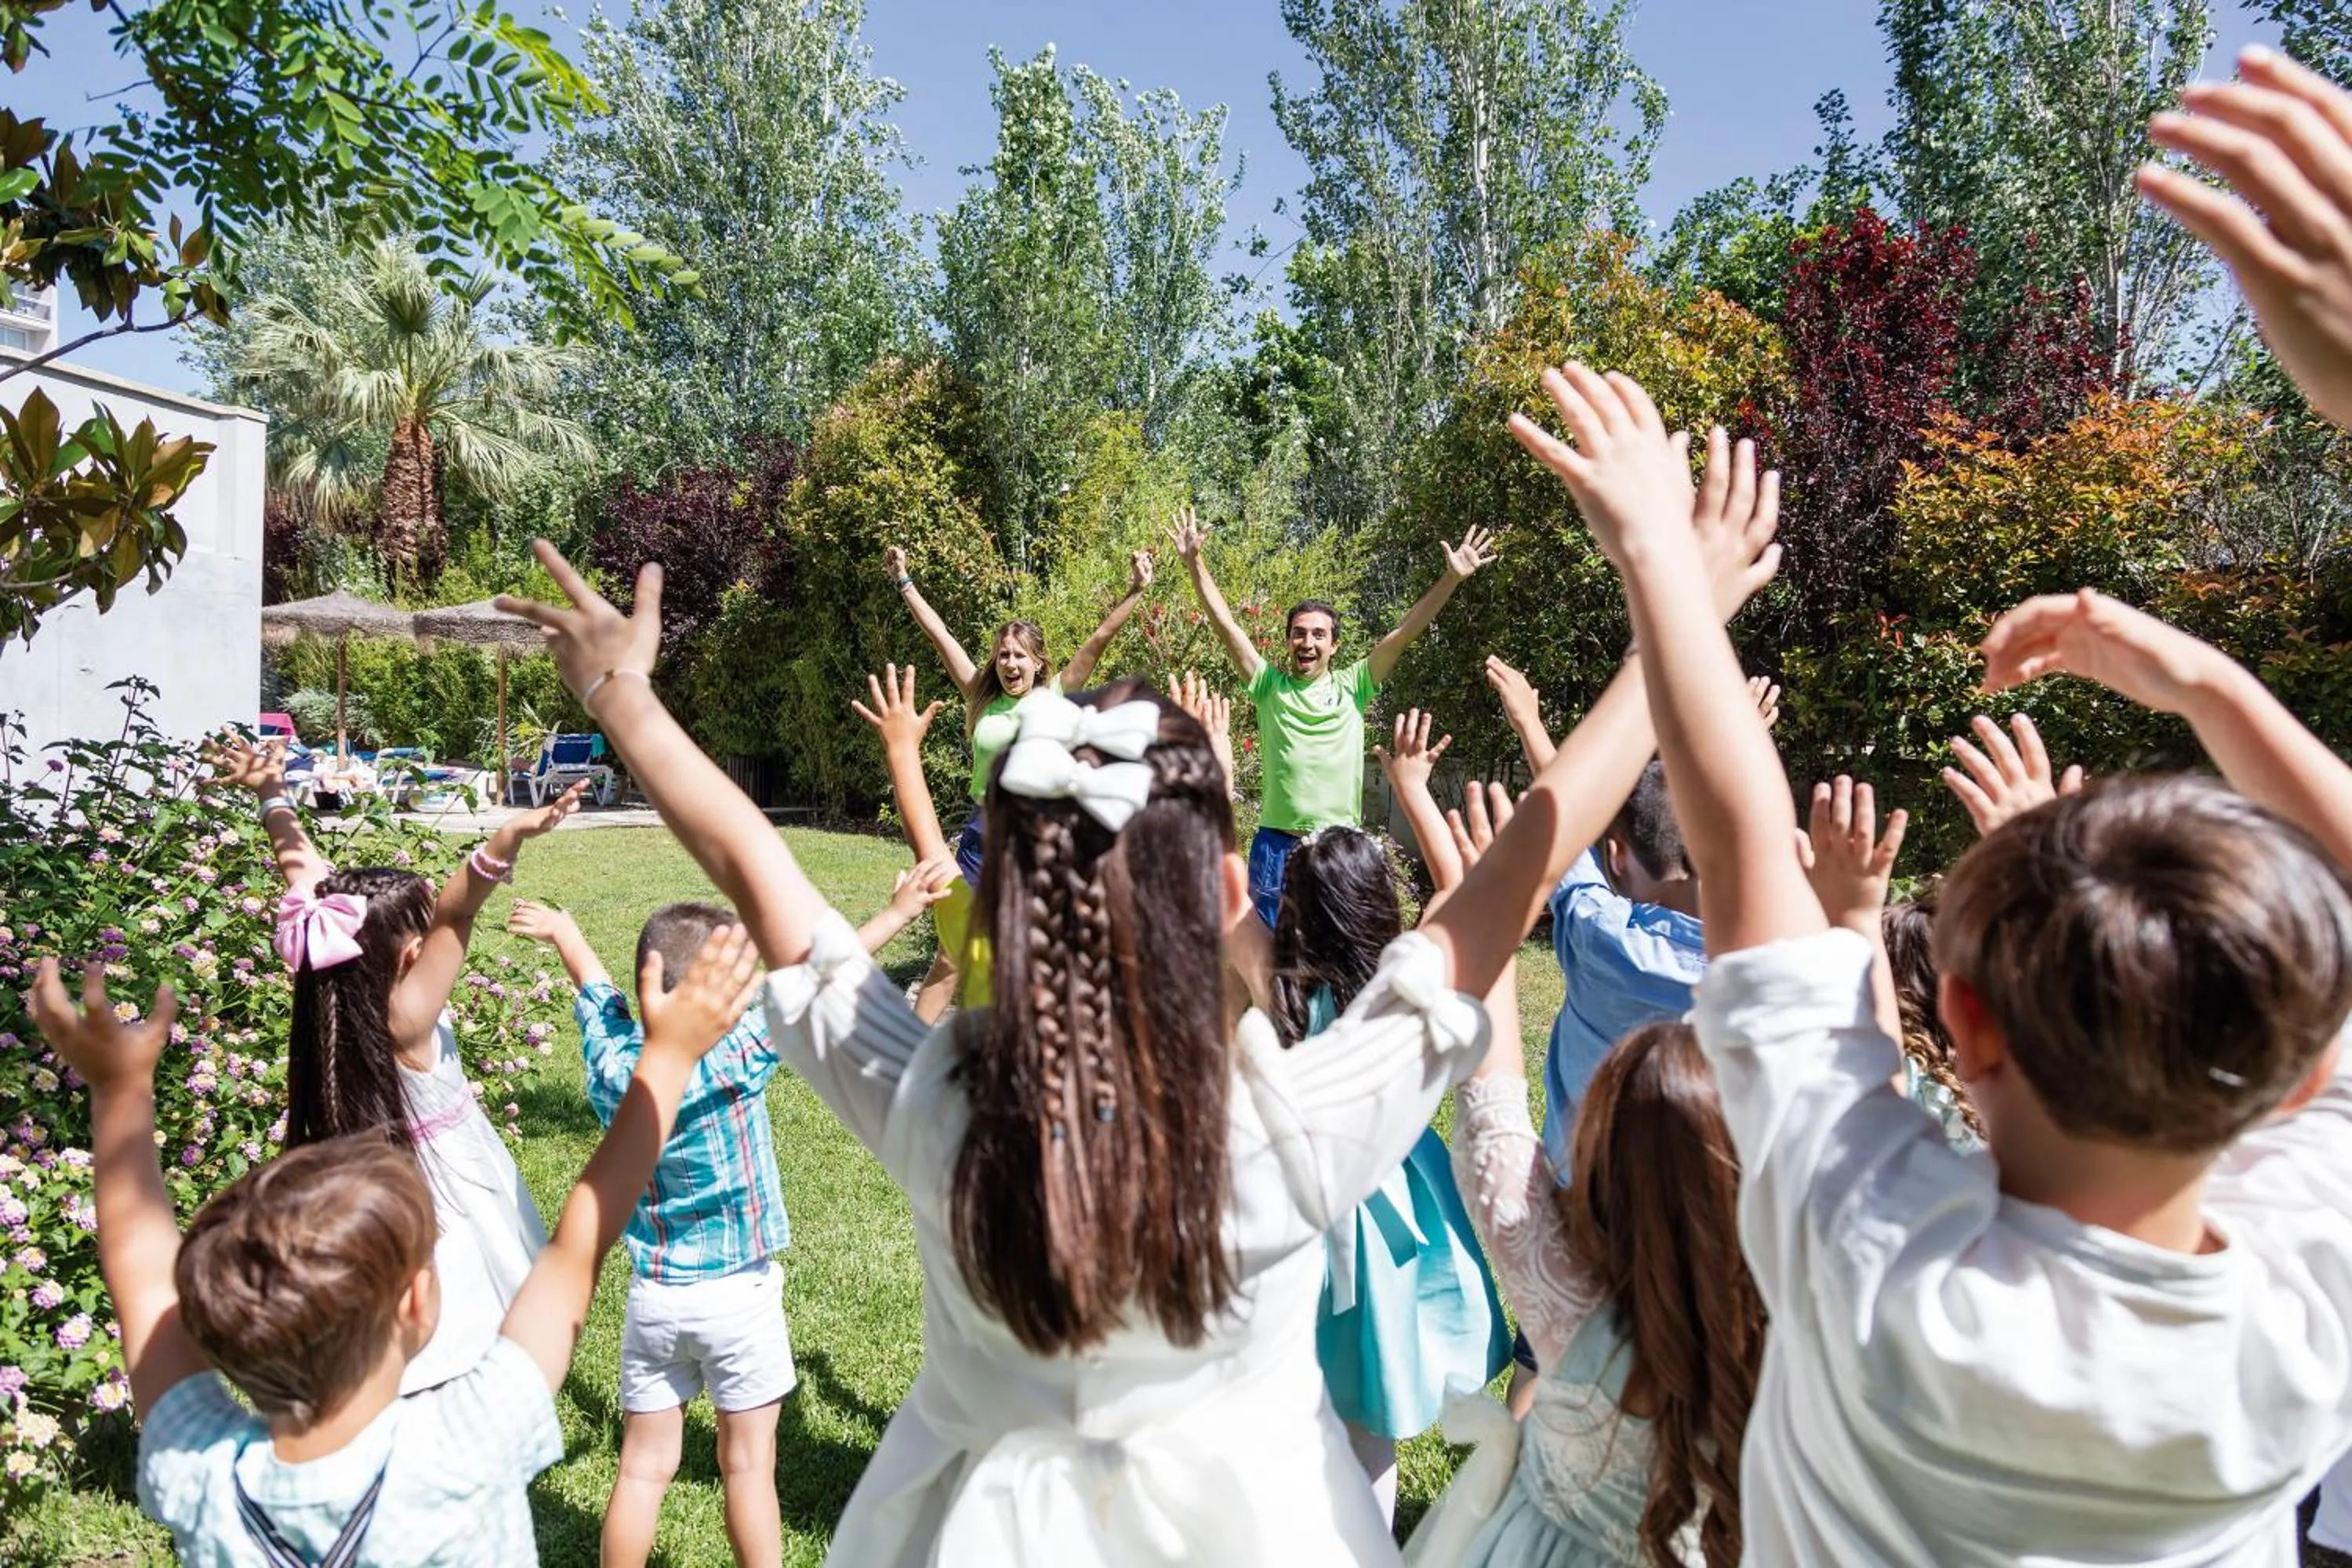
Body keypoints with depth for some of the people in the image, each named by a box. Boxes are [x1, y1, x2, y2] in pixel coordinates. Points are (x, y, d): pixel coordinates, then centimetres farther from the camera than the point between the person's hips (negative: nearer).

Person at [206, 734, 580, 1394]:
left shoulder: (337, 996, -10)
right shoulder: (405, 1022, -29)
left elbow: (309, 878, -3)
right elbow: (454, 918, -44)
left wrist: (271, 795, 4)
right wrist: (506, 842, -58)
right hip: (452, 1215, -8)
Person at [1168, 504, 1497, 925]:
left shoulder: (1352, 687, 4)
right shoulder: (1269, 685, 4)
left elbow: (1405, 631, -1)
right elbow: (1224, 622, -1)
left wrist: (1452, 578, -8)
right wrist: (1194, 561, -8)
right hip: (1276, 843, 0)